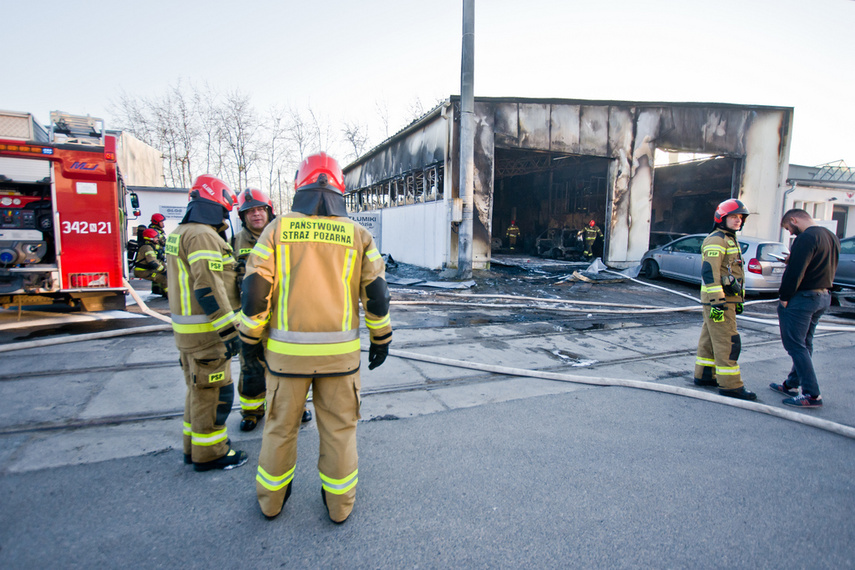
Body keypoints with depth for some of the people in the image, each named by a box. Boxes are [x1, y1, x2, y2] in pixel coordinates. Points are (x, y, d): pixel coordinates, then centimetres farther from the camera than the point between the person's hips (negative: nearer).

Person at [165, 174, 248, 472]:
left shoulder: (179, 233, 14)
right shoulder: (203, 236, -19)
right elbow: (209, 289, -26)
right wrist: (229, 331, -25)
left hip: (187, 327, 10)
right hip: (206, 330, -10)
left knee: (199, 389, 20)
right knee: (215, 392, 1)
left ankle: (195, 447, 32)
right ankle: (209, 454, 14)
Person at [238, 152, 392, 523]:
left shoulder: (278, 229, -2)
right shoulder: (357, 235, -1)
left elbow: (255, 290, -5)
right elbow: (376, 294, -3)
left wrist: (250, 339, 6)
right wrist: (380, 339, 8)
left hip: (286, 350, 1)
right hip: (339, 351, 0)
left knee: (281, 425, 18)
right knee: (339, 427, 15)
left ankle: (271, 499, 36)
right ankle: (339, 503, 29)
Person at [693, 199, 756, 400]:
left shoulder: (730, 240, 20)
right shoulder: (716, 240, -13)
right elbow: (709, 272, -22)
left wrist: (738, 300, 27)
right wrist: (717, 301, -27)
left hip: (726, 298, 10)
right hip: (718, 300, -10)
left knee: (710, 339, 14)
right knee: (727, 342, -7)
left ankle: (704, 375, 23)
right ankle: (730, 385, -2)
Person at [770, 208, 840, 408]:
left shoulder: (806, 237, -17)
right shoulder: (832, 237, 14)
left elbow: (795, 272, -22)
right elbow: (829, 269, 20)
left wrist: (784, 298, -14)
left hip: (803, 298, -10)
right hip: (824, 296, 10)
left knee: (796, 346, -4)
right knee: (804, 344, 16)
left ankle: (812, 395, -3)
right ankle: (791, 385, 26)